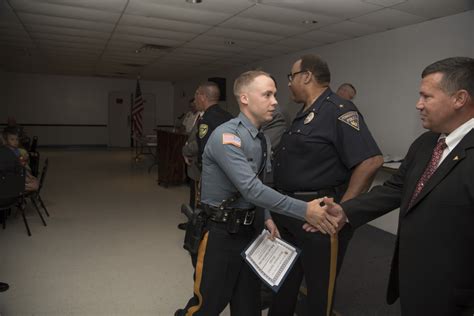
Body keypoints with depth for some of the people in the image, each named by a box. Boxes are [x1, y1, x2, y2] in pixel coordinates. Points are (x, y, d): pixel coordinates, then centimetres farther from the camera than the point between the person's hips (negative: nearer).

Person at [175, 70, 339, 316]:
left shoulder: (262, 140, 6)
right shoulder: (226, 136, -21)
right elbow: (251, 189, -28)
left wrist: (266, 217, -3)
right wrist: (304, 210, -28)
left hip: (248, 229, 7)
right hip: (221, 233, -7)